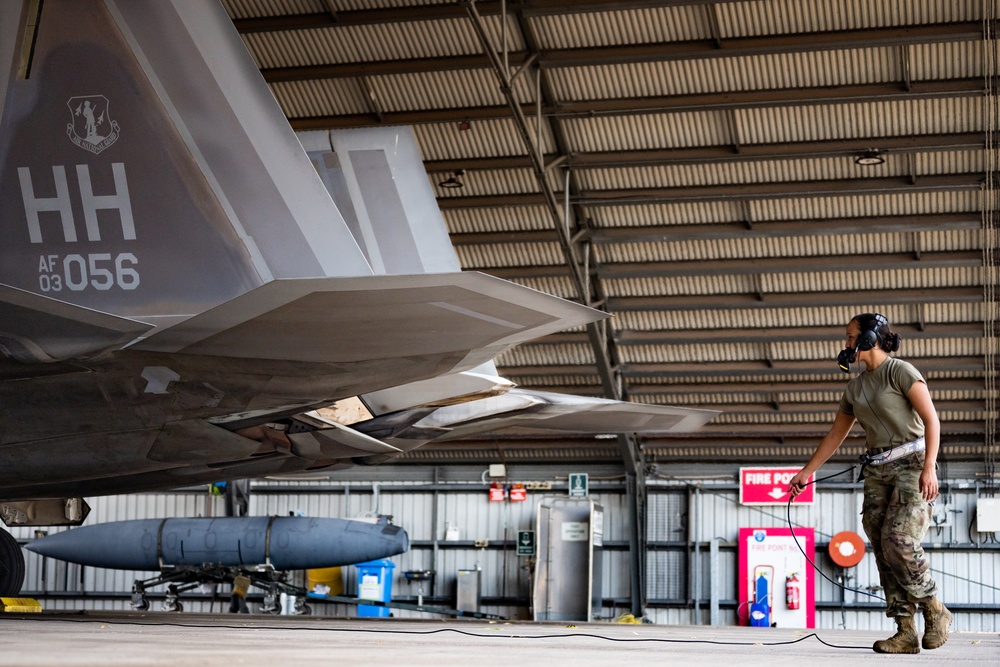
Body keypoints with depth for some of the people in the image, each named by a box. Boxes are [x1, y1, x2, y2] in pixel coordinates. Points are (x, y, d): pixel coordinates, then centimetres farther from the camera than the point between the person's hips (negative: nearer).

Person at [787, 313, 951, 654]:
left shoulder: (900, 371, -5)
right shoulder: (854, 388, 16)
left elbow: (931, 419, -12)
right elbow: (835, 435, 23)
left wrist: (929, 467, -22)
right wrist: (806, 472, 22)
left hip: (912, 464, -7)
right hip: (877, 472, 7)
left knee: (899, 541, -19)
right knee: (883, 550, -3)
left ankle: (935, 610, 1)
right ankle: (905, 634, -4)